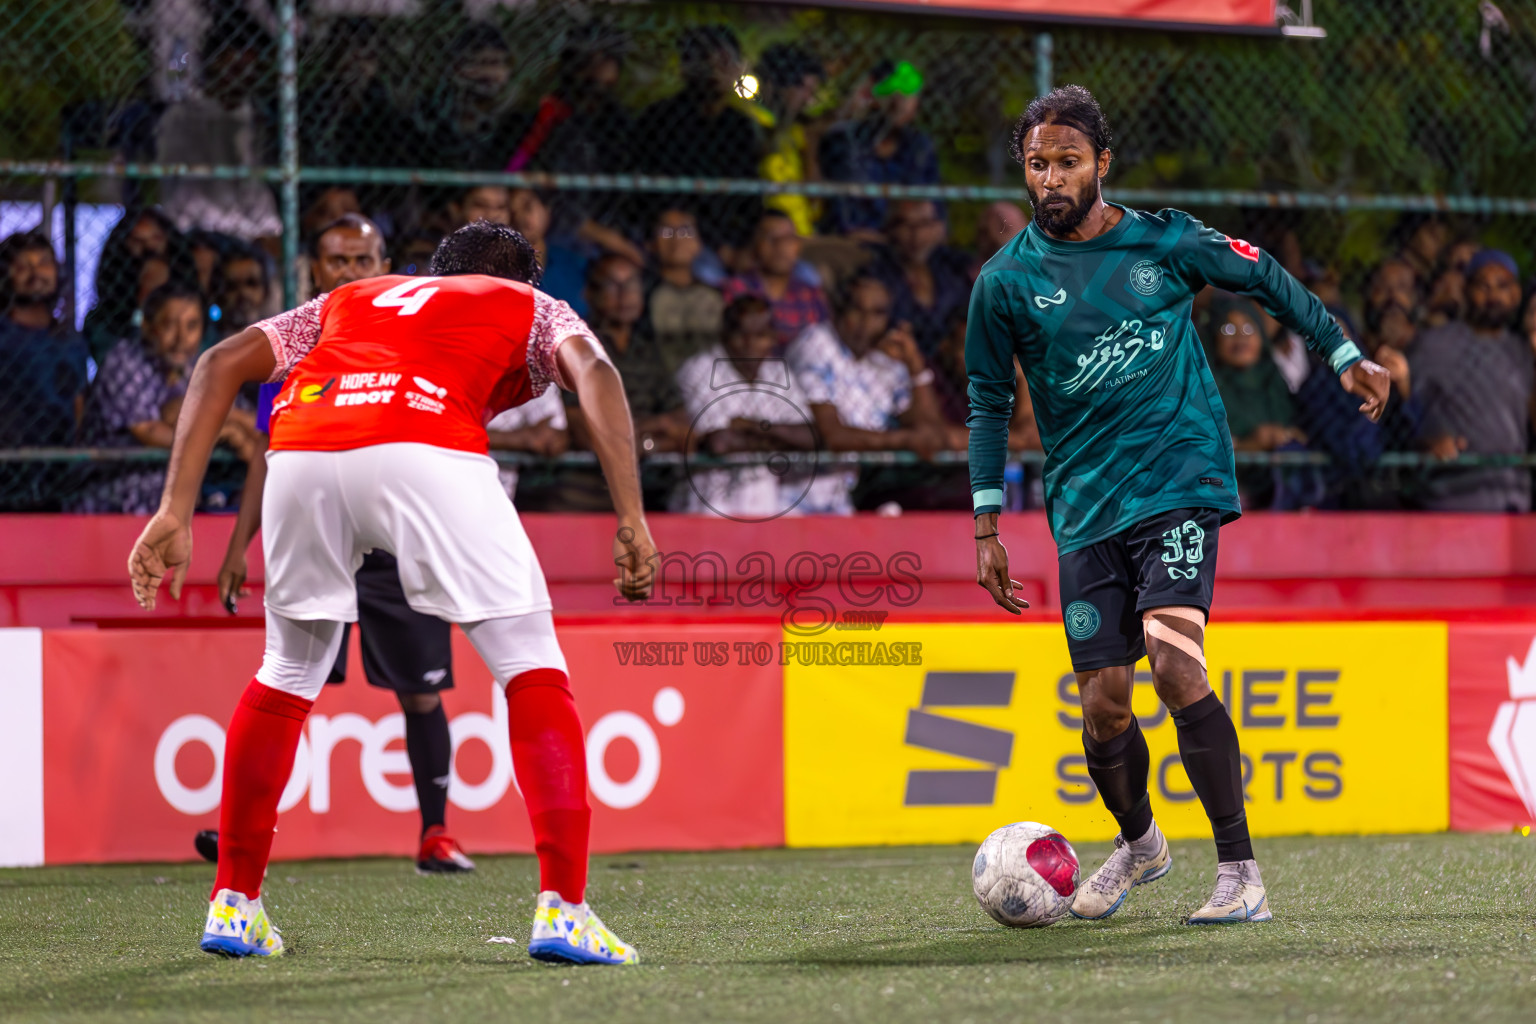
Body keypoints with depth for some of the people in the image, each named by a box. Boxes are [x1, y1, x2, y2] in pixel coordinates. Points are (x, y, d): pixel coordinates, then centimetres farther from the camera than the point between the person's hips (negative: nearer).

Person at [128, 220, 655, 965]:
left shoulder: (350, 300, 39)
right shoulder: (532, 308, 31)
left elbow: (222, 363, 25)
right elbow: (593, 372, 7)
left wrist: (175, 512, 19)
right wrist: (632, 523, -1)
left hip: (299, 450, 4)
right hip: (428, 446, -4)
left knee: (288, 674, 24)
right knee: (533, 667, 7)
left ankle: (232, 905, 28)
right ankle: (562, 910, -3)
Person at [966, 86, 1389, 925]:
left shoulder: (1164, 241, -1)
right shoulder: (1005, 282, 0)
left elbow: (1265, 280, 14)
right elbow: (989, 400, 9)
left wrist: (1344, 356, 19)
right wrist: (987, 528, 5)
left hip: (1180, 483, -2)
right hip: (1083, 507, 2)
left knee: (1173, 661, -22)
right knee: (1103, 705, 1)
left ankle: (1240, 870, -18)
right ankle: (1137, 841, 33)